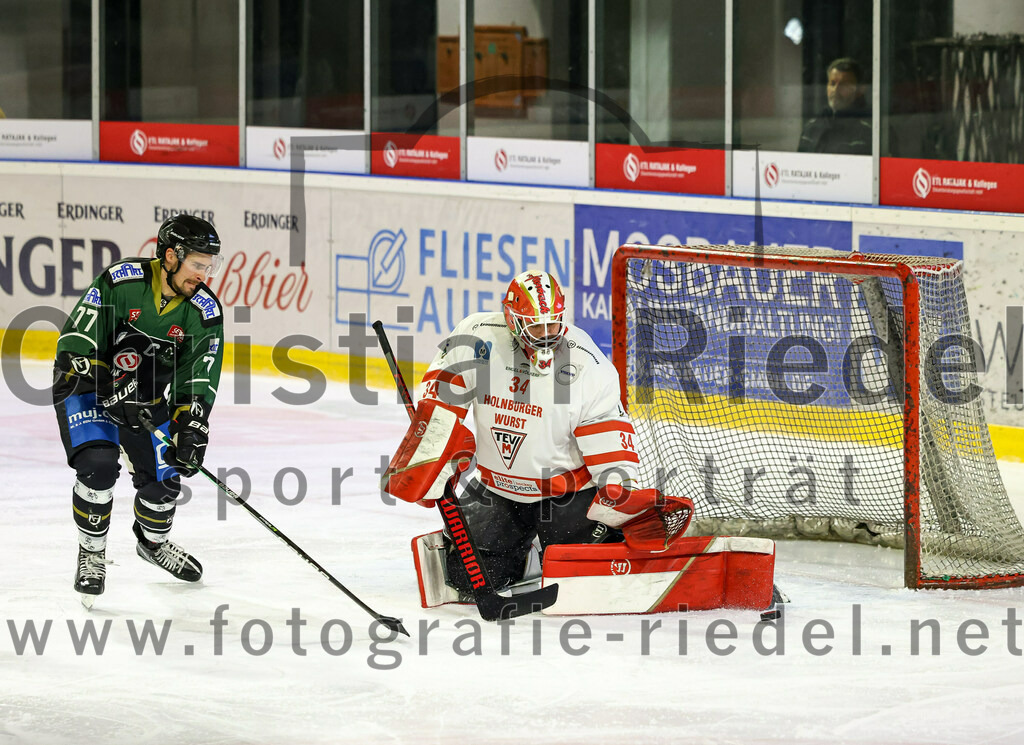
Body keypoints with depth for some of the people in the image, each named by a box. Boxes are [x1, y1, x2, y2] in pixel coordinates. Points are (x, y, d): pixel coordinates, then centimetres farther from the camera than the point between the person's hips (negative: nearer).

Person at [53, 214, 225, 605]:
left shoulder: (204, 311, -13)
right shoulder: (120, 281, -25)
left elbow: (199, 379, -12)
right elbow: (75, 342, -25)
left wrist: (192, 426, -27)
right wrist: (112, 387, -33)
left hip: (149, 397, 5)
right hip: (86, 383, -5)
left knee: (164, 477, 3)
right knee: (98, 465, -25)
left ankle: (152, 542, 36)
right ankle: (92, 554, -3)